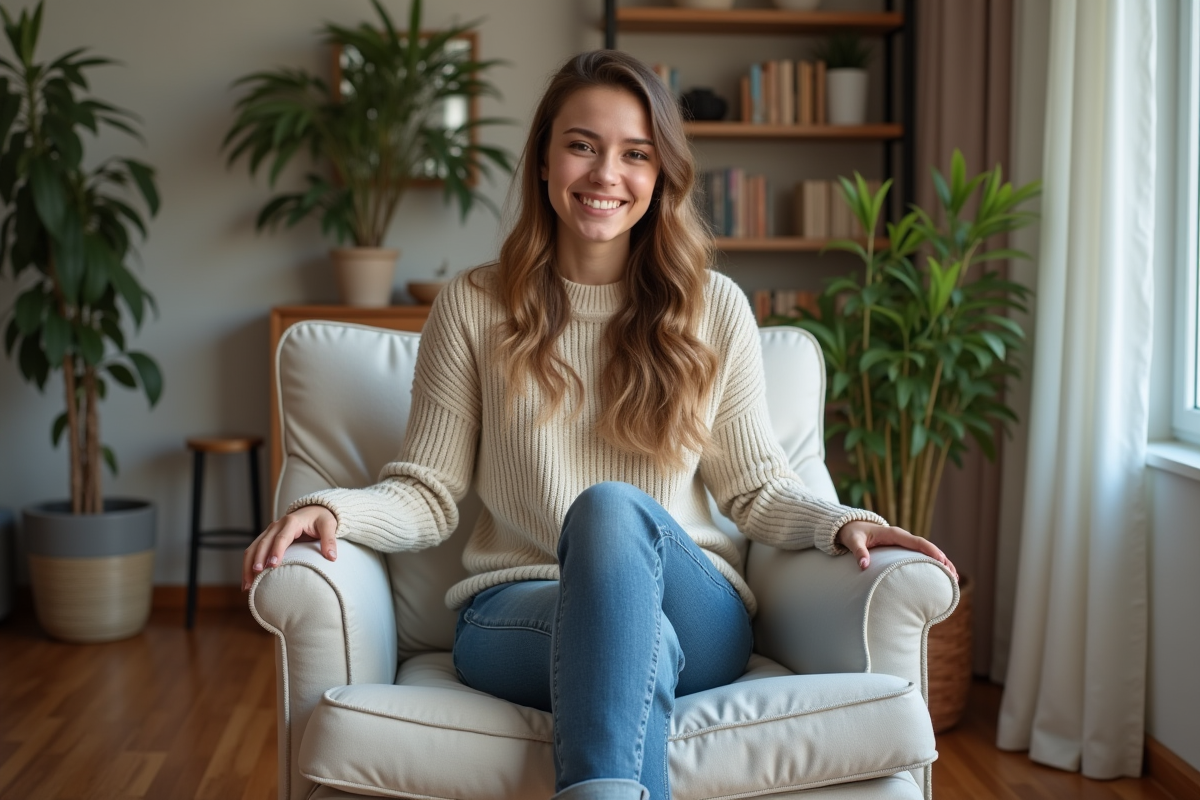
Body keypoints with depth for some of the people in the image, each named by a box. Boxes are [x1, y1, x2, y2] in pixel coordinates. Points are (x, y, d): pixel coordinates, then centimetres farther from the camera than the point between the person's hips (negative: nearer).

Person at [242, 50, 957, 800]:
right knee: (642, 637, -38)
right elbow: (428, 492, 5)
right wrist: (335, 509, -15)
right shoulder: (474, 307, 6)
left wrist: (841, 522, -9)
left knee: (613, 508, -35)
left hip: (694, 611, 2)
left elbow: (758, 485, 11)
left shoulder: (715, 308, 8)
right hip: (518, 610, -1)